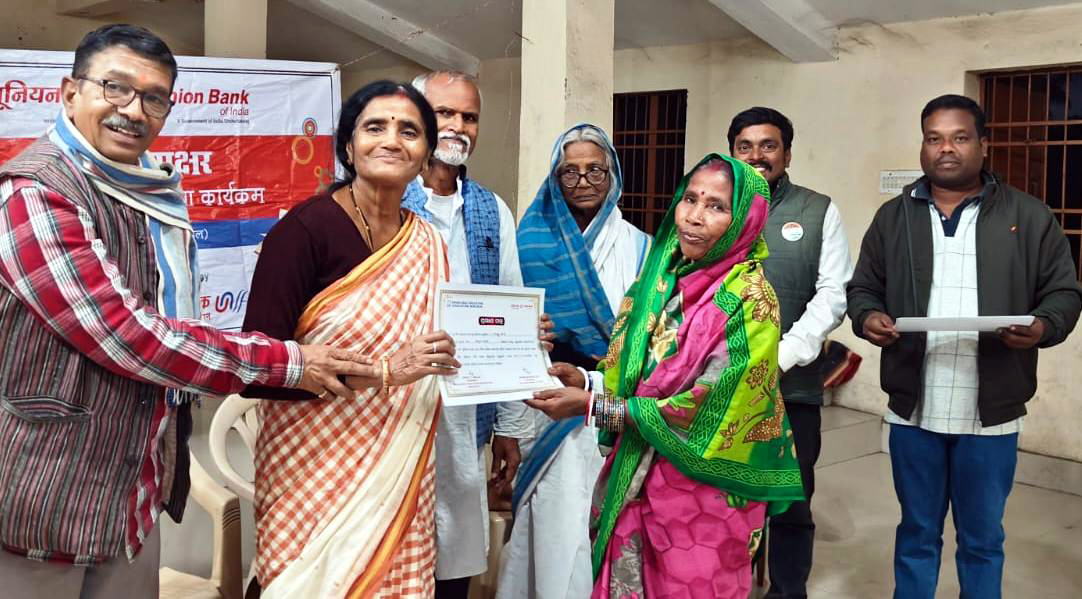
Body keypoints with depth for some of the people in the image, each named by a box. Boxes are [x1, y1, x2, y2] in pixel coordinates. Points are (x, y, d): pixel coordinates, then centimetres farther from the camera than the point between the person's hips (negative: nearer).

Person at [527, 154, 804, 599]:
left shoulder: (751, 302, -17)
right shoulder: (662, 276, 2)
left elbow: (701, 413, -20)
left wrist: (592, 405, -18)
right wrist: (587, 383, -10)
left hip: (703, 493, -6)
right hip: (637, 476, 6)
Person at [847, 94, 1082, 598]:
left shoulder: (1028, 216, 2)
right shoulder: (894, 216, 7)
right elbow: (862, 287, 11)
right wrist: (868, 317, -11)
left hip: (991, 415, -1)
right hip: (913, 411, 1)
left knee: (982, 540, 13)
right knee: (917, 534, 15)